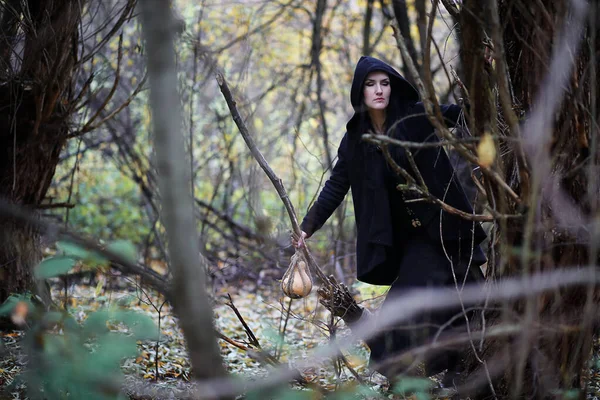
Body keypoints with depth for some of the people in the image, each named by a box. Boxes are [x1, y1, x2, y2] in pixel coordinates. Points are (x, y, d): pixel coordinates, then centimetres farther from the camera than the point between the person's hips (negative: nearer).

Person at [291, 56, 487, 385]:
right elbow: (335, 186, 6)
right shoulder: (355, 139, 3)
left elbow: (463, 112, -6)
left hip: (445, 226, -3)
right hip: (410, 238, 3)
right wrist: (308, 226, -1)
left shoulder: (417, 117, -5)